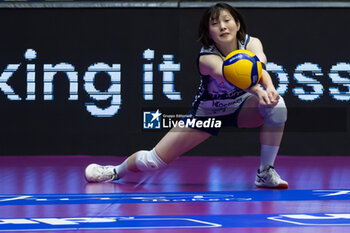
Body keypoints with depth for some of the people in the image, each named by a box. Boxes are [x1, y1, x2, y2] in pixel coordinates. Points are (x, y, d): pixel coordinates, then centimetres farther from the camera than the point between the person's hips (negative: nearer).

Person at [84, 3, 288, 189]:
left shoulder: (251, 43, -23)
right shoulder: (207, 58, -31)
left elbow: (260, 65, -47)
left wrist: (269, 88, -70)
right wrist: (257, 91, -75)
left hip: (242, 107, 2)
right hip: (207, 112, -2)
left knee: (277, 104, -32)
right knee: (153, 161, -5)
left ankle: (265, 173, -17)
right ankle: (118, 170, 31)